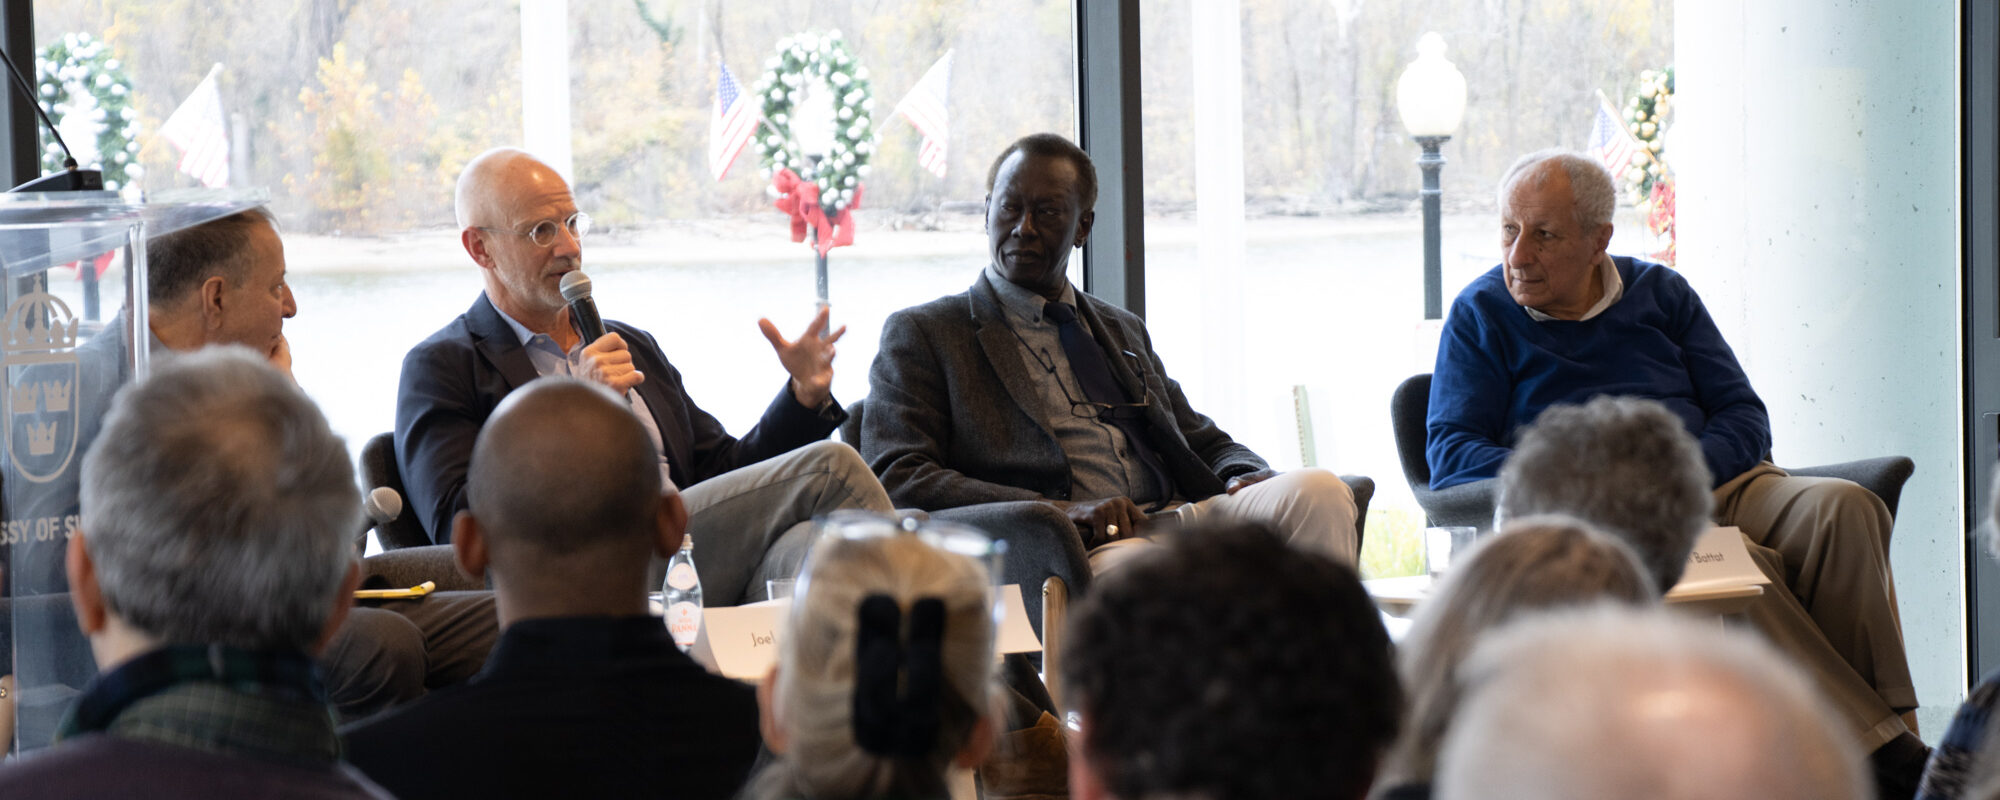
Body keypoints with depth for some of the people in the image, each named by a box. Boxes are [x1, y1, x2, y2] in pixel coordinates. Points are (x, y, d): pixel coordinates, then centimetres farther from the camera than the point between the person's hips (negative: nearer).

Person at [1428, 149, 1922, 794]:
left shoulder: (1660, 292, 19)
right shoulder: (1481, 315, 10)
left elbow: (1744, 417, 13)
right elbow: (1450, 452, 0)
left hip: (1715, 482, 4)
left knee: (1844, 509, -28)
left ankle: (1890, 724, -33)